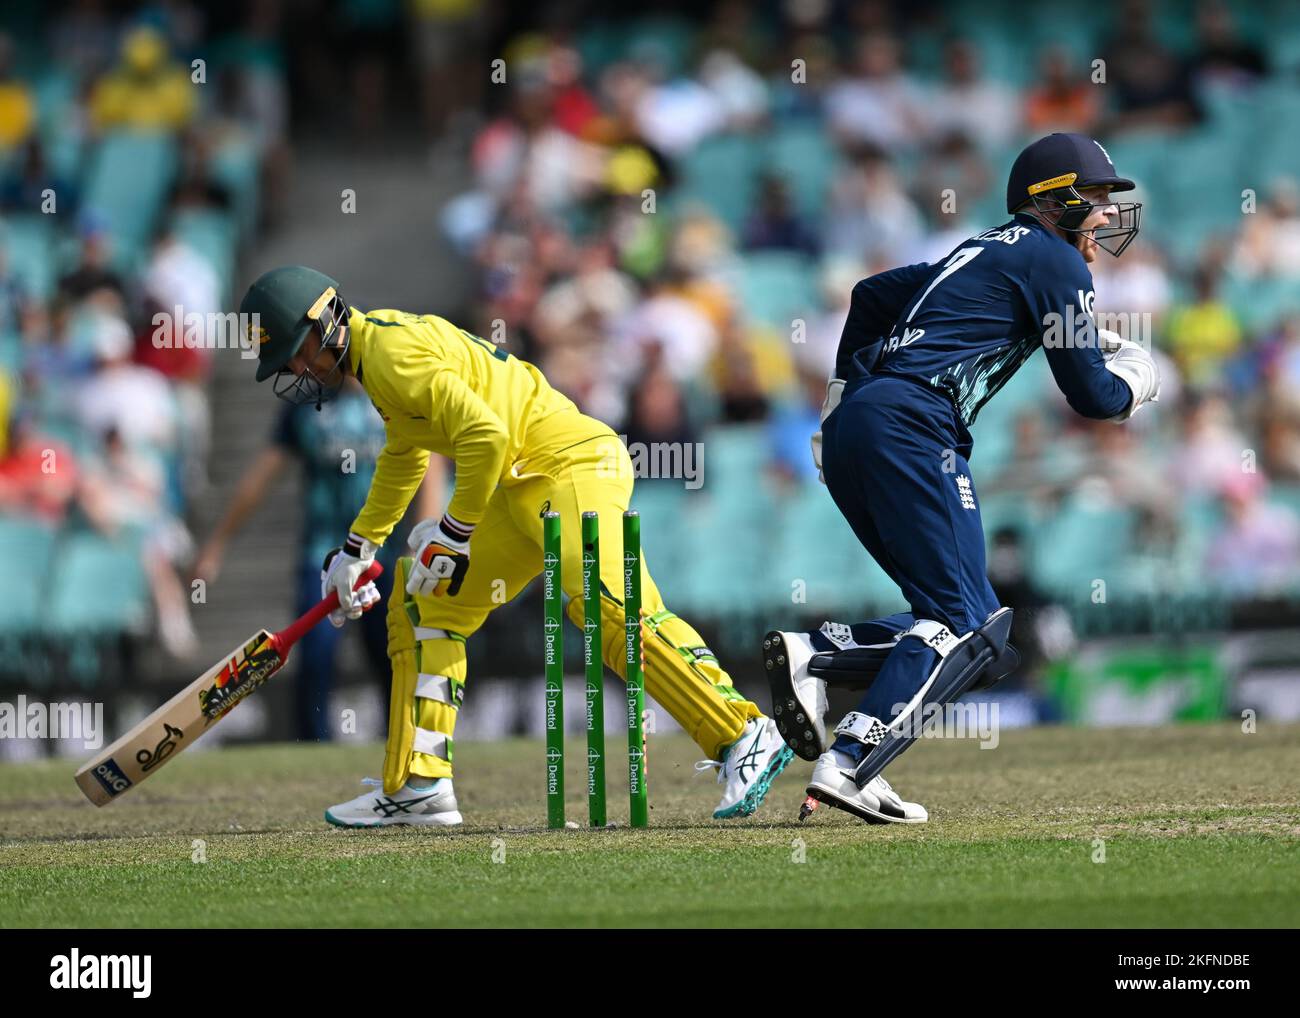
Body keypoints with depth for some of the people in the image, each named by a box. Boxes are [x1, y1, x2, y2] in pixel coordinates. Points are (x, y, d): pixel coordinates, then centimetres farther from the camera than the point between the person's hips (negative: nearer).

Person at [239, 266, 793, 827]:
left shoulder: (393, 353, -14)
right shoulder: (377, 345, 18)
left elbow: (485, 437, -24)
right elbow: (403, 457, 36)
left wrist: (454, 533, -15)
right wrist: (358, 549, 39)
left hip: (570, 464, -11)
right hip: (520, 491, 11)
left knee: (604, 605, -29)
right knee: (422, 601, 13)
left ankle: (743, 737, -31)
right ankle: (417, 785, 15)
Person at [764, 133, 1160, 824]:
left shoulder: (980, 251, 29)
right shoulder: (1055, 260, 4)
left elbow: (871, 294, 37)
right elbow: (1092, 396, 3)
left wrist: (841, 398, 36)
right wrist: (1134, 378, 25)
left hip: (846, 431, 9)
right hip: (911, 424, -9)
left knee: (975, 629, 8)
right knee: (971, 631, -13)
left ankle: (815, 654, -11)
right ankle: (848, 764, -30)